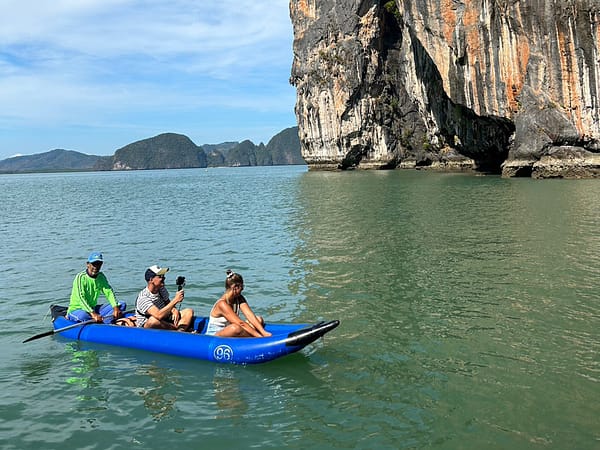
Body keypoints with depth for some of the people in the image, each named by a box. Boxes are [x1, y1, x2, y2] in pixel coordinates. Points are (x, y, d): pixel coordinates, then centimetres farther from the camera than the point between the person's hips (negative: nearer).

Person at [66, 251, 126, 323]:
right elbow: (81, 298, -26)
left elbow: (109, 292, -5)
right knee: (83, 316, -44)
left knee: (122, 305, -12)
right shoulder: (81, 277, -14)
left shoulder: (101, 277, 6)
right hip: (76, 309, -7)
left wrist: (115, 307, -25)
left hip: (93, 308, 7)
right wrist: (93, 313, -40)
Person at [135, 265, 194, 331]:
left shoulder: (162, 290, 2)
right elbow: (159, 315, -35)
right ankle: (180, 328, -21)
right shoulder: (143, 297, -23)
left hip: (165, 322, 8)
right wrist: (175, 300, -33)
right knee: (153, 320, -41)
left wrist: (175, 311, -9)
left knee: (189, 311, -7)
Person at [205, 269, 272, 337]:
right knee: (236, 328, -39)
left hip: (229, 333, 8)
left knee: (259, 319, -3)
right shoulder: (222, 304, -24)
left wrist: (263, 332, -24)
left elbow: (250, 316, -11)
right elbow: (240, 323, -29)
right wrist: (259, 336, -32)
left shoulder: (239, 299, 1)